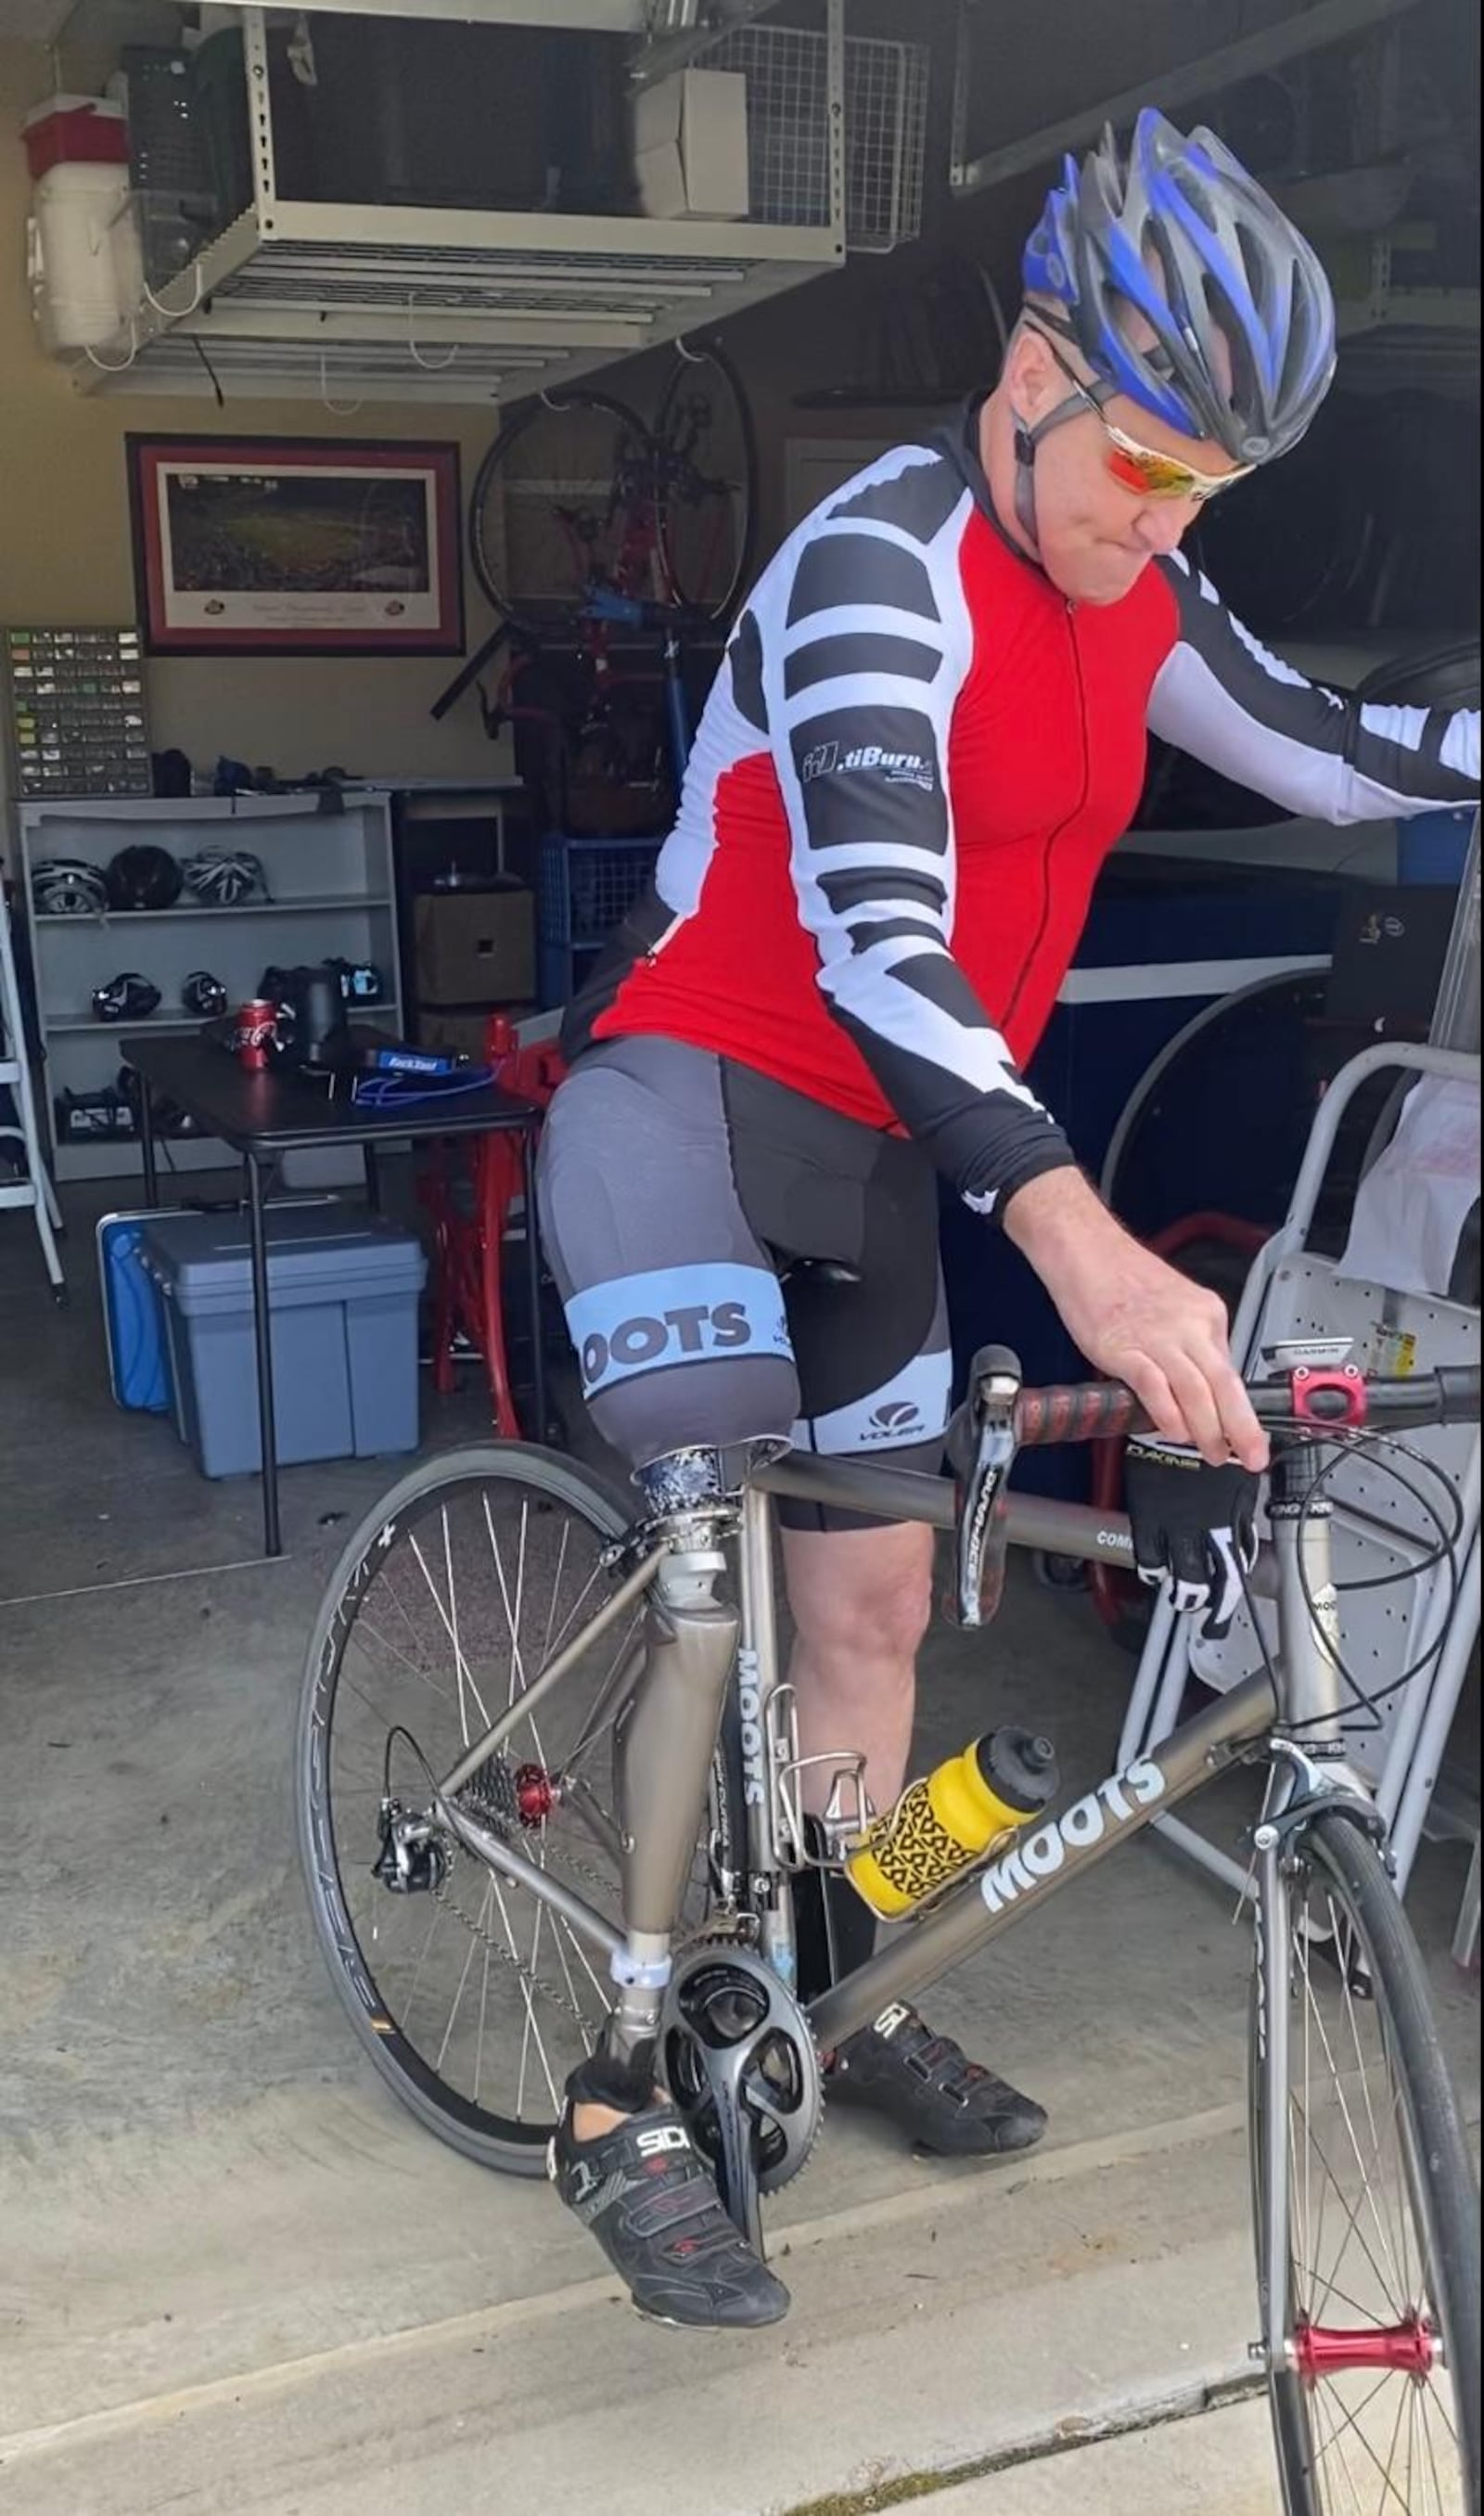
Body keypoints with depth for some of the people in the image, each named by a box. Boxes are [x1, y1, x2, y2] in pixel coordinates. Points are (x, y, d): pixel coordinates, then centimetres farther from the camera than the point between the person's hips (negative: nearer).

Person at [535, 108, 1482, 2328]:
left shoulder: (1125, 593, 4)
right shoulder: (881, 564, -22)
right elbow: (873, 938, -37)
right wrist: (1075, 1234, -50)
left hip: (873, 1143, 8)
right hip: (691, 1086, -8)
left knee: (873, 1601, 12)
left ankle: (833, 1991, 31)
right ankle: (625, 2100, -8)